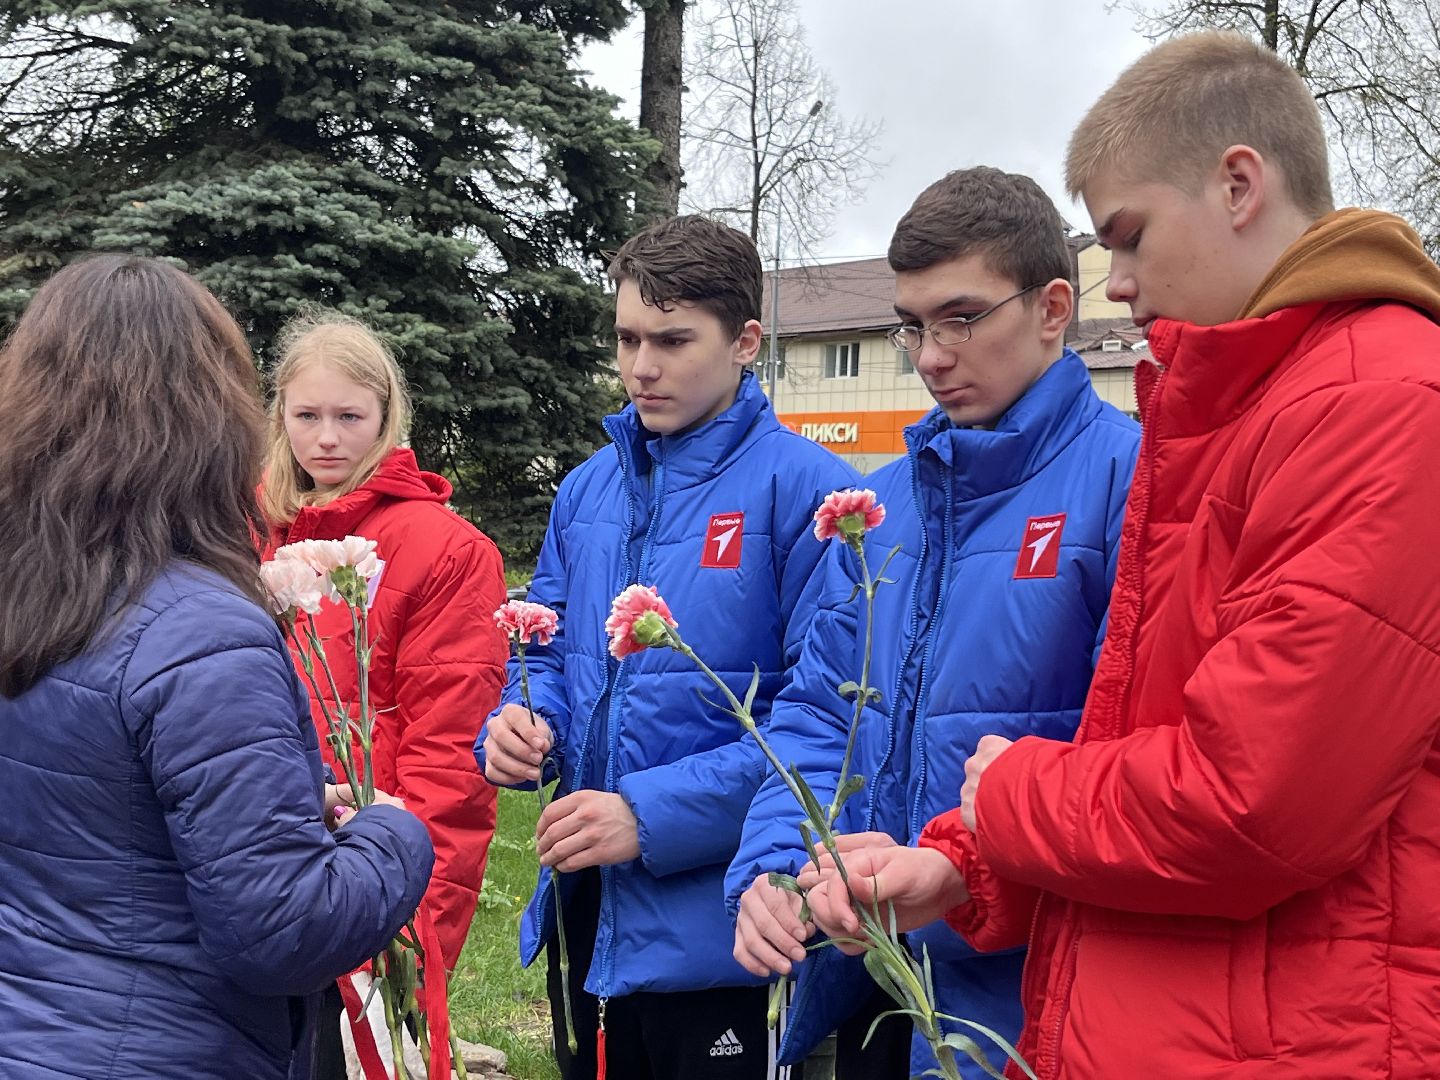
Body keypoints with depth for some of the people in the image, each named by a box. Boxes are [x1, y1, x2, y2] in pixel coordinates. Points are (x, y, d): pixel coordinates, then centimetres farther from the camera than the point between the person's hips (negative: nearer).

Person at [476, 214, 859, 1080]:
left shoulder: (804, 487, -14)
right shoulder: (588, 488, 8)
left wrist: (654, 815, -22)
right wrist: (523, 724, -7)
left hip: (722, 932, -6)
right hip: (588, 914, 6)